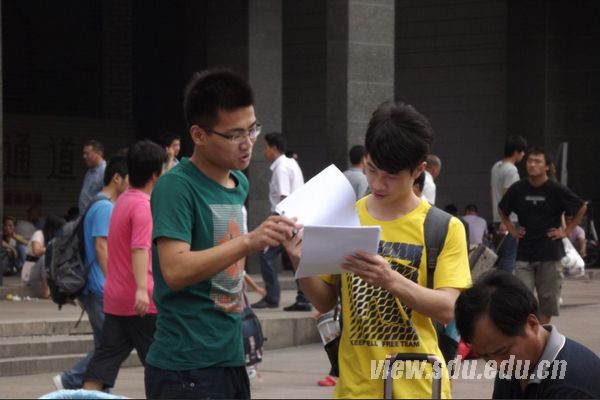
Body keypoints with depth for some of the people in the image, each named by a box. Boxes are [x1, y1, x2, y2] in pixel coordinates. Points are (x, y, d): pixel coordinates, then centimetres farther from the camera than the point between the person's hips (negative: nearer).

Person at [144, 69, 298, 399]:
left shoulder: (240, 184, 13)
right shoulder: (176, 186, -12)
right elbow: (174, 270, -23)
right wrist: (248, 242, -29)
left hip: (231, 358, 8)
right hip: (186, 368, -8)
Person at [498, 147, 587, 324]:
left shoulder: (556, 190, -6)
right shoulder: (517, 189, 0)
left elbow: (581, 208, 5)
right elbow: (502, 210, 18)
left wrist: (566, 231, 1)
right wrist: (512, 230, 8)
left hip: (550, 253, -1)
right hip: (524, 254, 1)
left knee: (548, 298, 6)